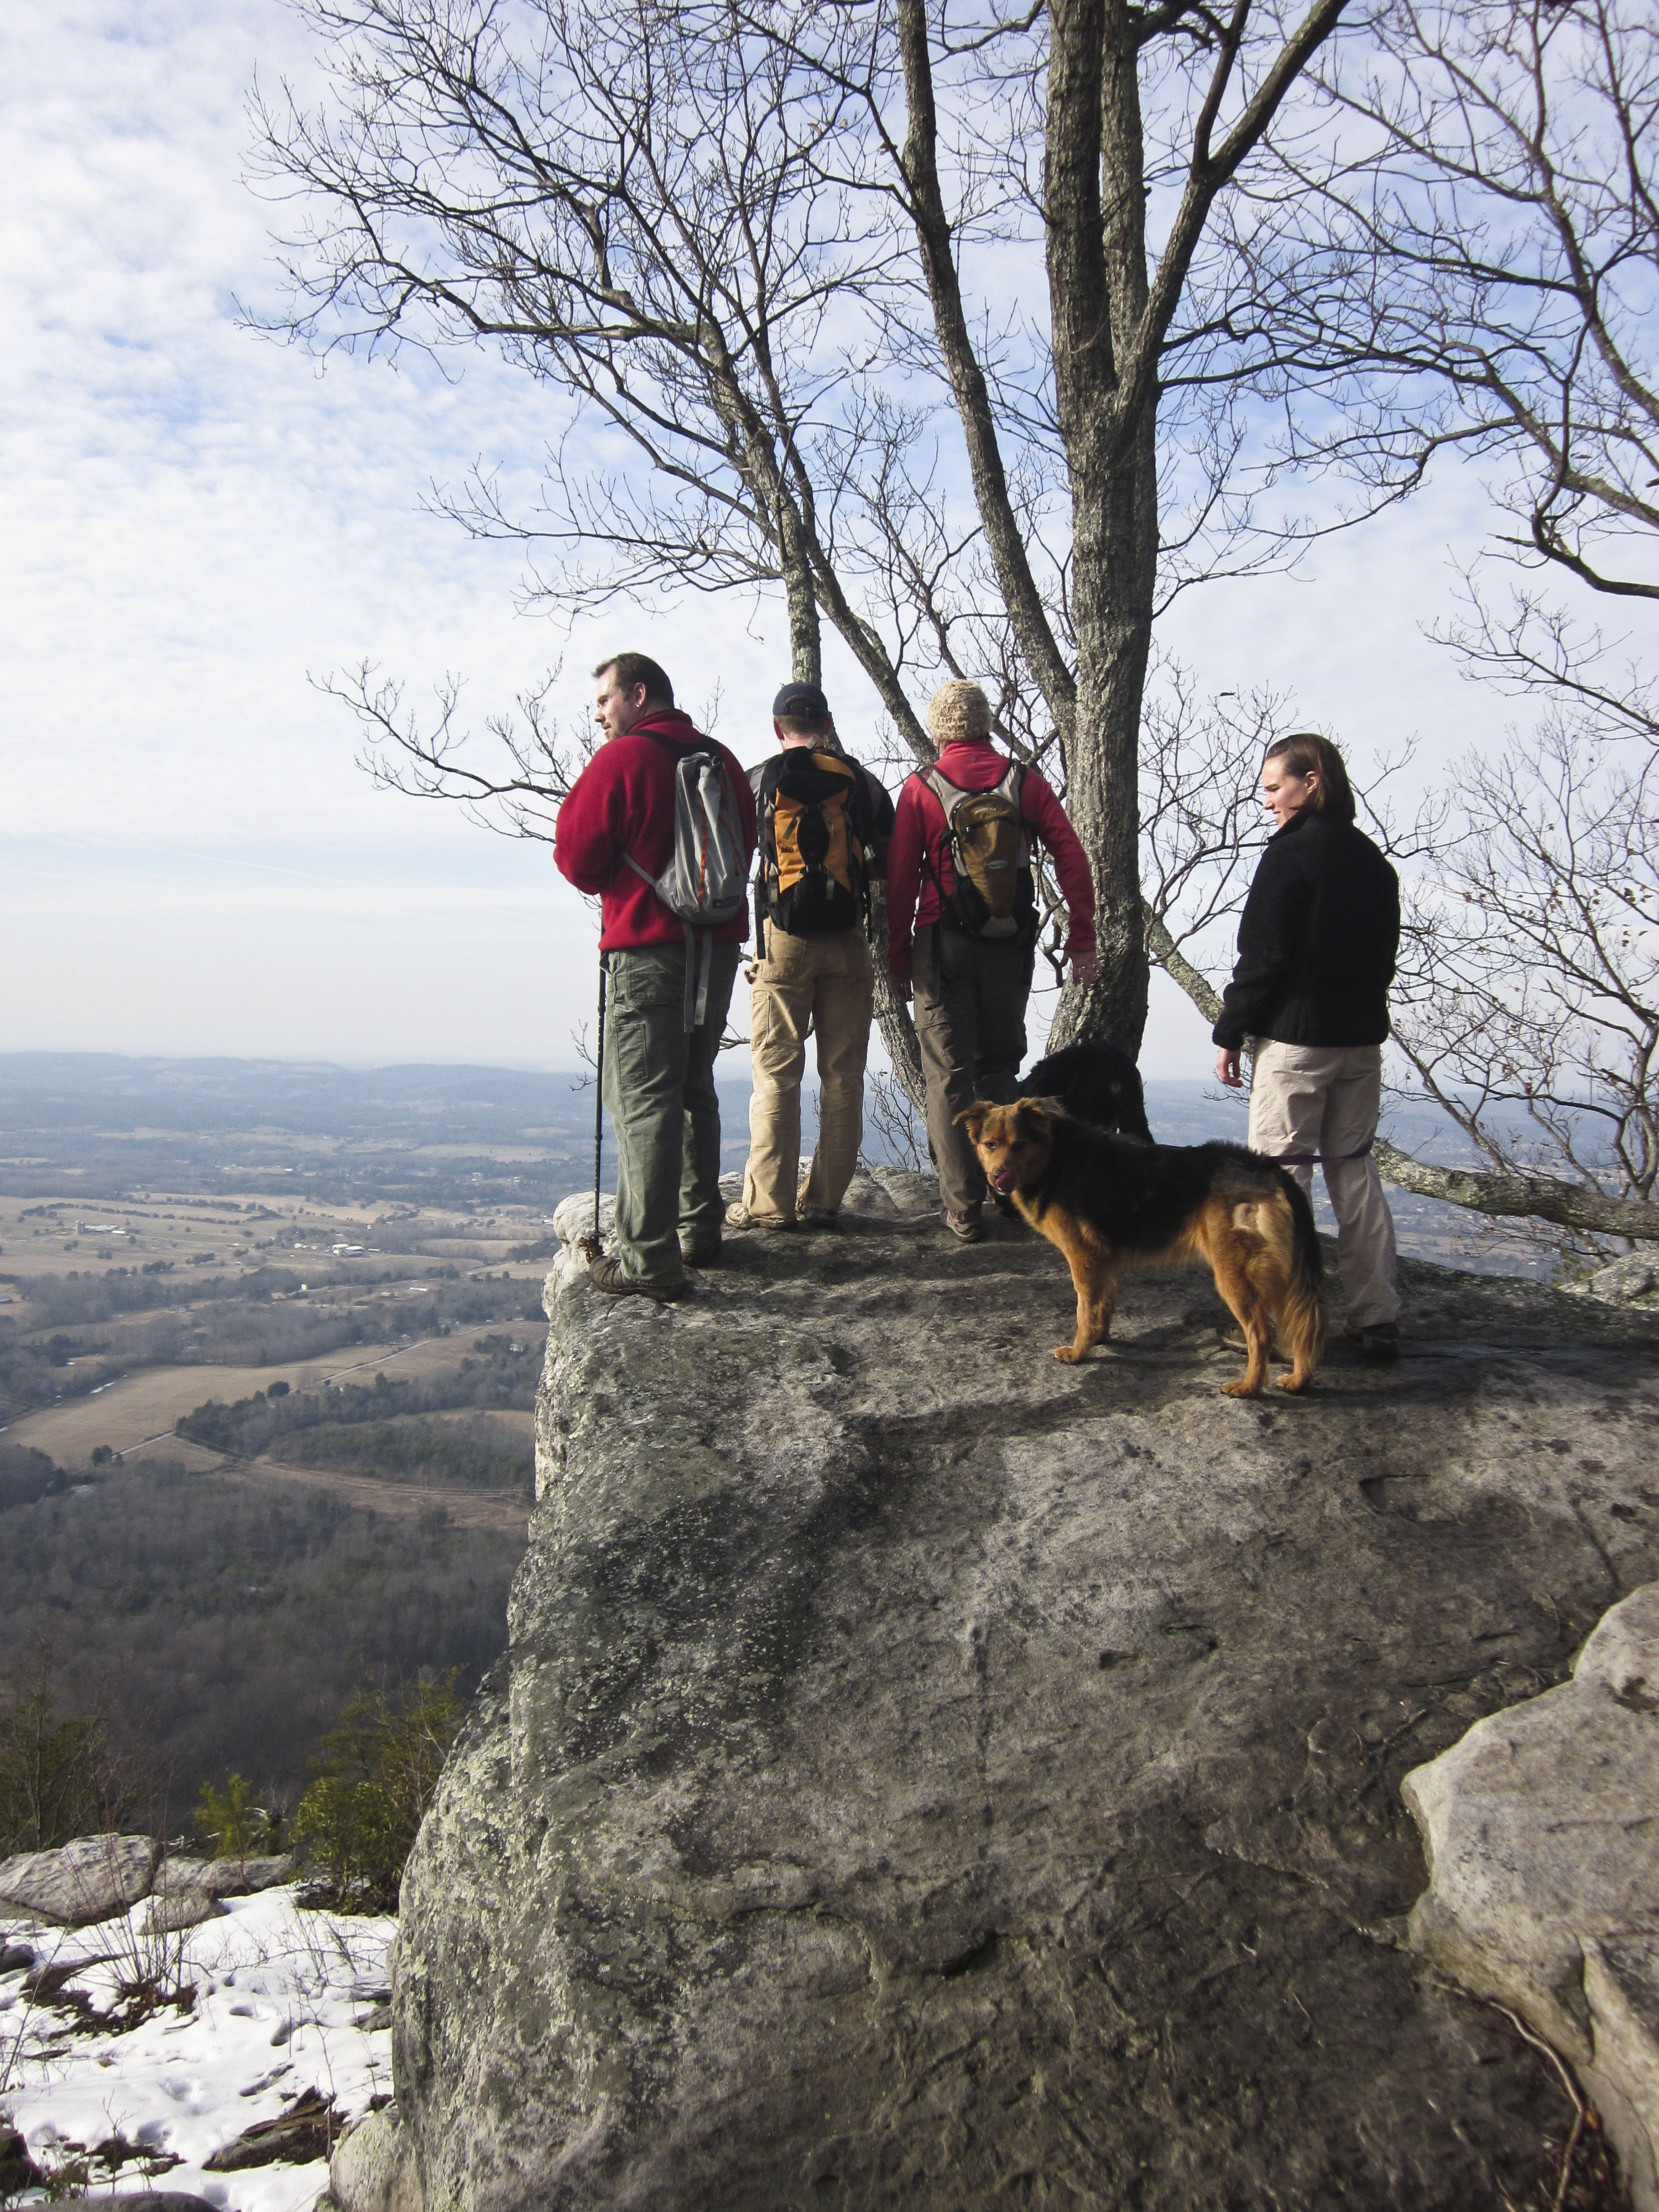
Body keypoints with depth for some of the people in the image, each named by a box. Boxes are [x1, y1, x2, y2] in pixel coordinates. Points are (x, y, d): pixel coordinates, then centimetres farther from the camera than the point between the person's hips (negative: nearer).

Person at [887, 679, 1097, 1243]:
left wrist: (898, 957, 3)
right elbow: (1072, 858, -1)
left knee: (950, 1077, 3)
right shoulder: (1025, 781, 3)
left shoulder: (921, 789, -3)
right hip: (1011, 951, 3)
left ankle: (964, 1210, 1)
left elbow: (901, 878, -4)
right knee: (1000, 1068, 19)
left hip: (943, 948, -3)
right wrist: (1082, 938, 3)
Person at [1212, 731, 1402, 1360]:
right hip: (1362, 1040, 7)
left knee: (1280, 1177, -1)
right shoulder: (1374, 860, 11)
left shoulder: (1291, 853, -12)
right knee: (1355, 1171, 12)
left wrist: (1231, 1032, -6)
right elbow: (1385, 953, 16)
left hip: (1295, 1038, -7)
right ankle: (1377, 1318, 13)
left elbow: (1263, 955, -14)